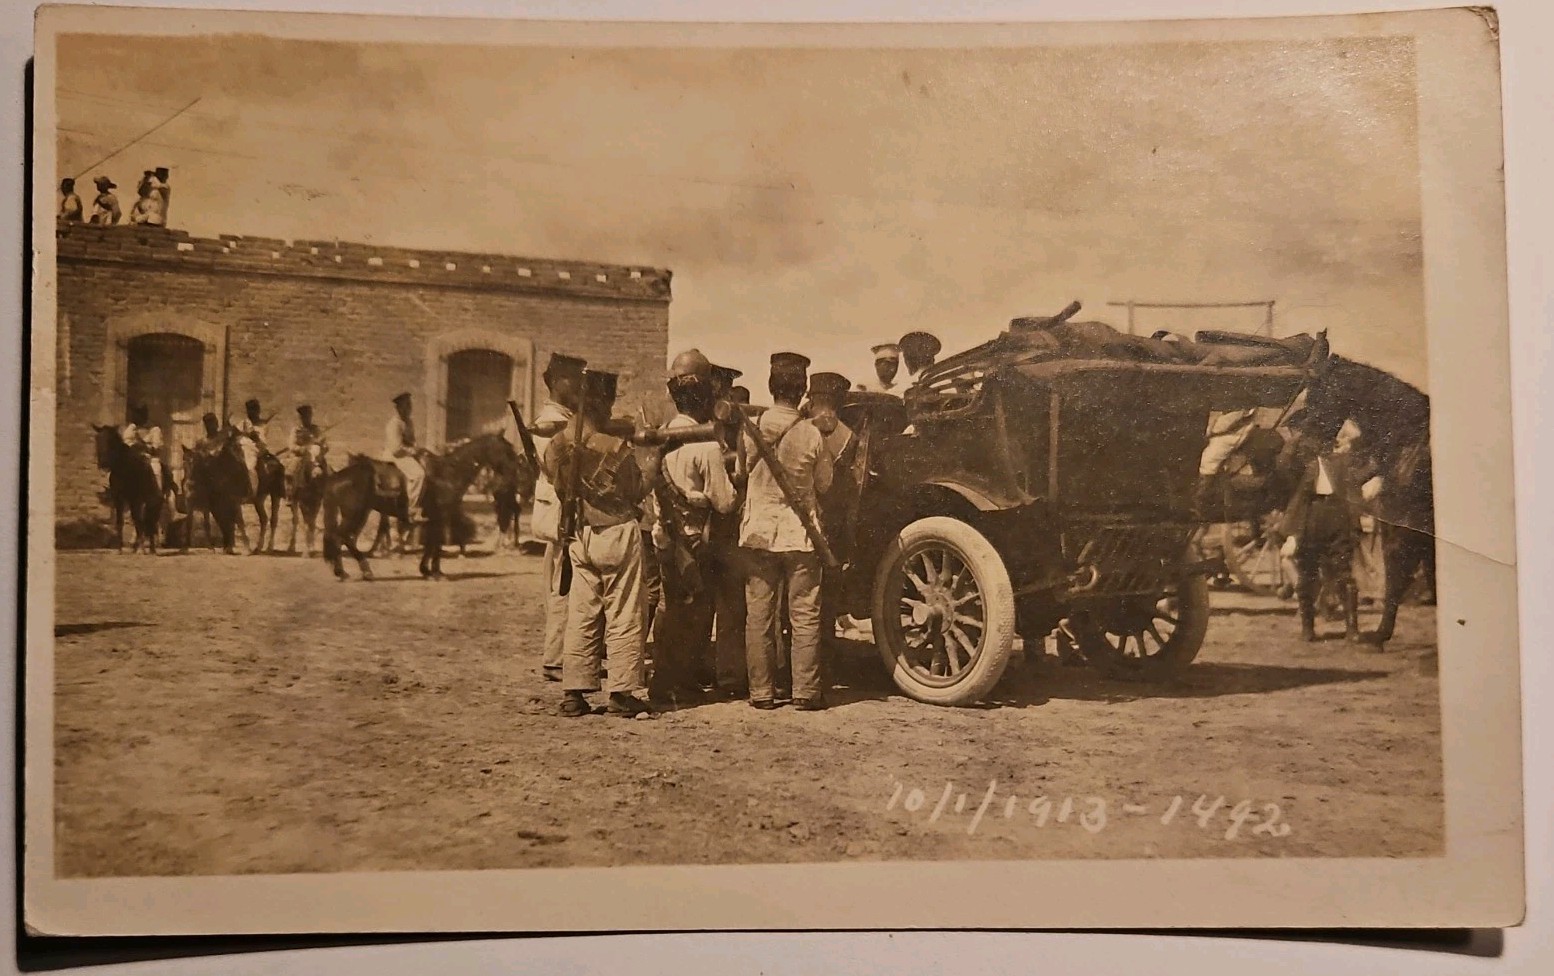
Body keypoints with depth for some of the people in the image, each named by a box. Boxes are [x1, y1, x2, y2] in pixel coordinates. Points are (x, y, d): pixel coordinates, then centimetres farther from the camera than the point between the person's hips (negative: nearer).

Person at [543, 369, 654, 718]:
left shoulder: (556, 446, -4)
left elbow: (555, 481, 8)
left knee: (580, 615, 10)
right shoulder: (617, 448, -17)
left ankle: (574, 692, 11)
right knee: (623, 615, 3)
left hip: (580, 536, 5)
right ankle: (622, 692, 5)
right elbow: (637, 493, -6)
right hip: (619, 533, -5)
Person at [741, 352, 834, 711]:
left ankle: (761, 691, 11)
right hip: (799, 534, -2)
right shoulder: (812, 435, -9)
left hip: (758, 531, 2)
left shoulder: (753, 429, -4)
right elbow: (824, 485, 2)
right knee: (805, 617, 5)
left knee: (758, 616, 8)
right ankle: (806, 692, 7)